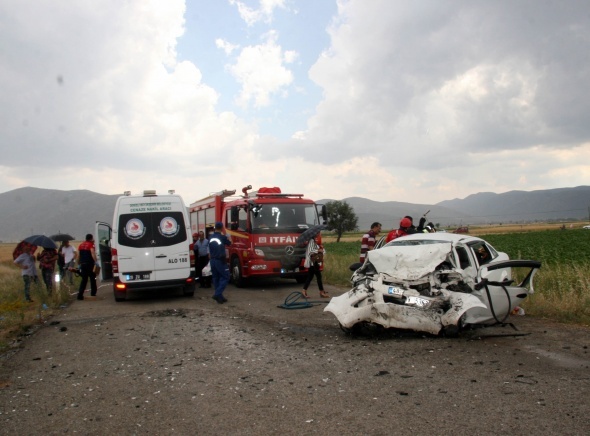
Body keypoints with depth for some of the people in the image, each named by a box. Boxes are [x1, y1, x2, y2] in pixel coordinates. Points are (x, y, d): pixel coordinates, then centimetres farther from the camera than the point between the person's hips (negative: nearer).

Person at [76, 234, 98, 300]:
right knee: (92, 278, 9)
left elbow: (77, 256, 16)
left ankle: (80, 294, -4)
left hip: (82, 264, 6)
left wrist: (78, 264, 21)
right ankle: (93, 293, 14)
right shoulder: (91, 245, -4)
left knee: (84, 279, 7)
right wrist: (95, 262, -19)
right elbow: (93, 254, -19)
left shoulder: (81, 245, 16)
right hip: (89, 264, -5)